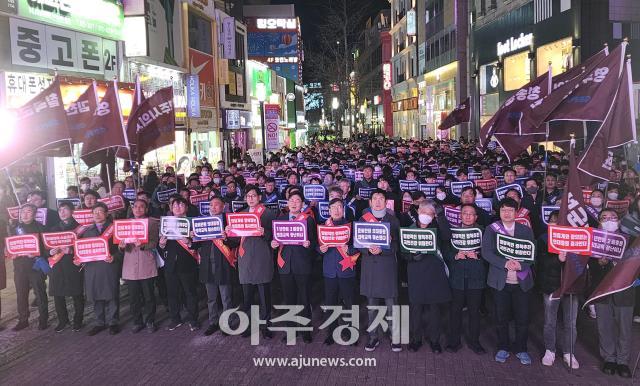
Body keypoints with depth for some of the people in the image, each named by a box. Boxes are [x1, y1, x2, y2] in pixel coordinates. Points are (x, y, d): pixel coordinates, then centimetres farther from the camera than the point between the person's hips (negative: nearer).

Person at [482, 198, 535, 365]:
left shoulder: (526, 230, 7)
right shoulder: (491, 230, 3)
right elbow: (486, 252, -8)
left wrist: (521, 265, -18)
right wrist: (504, 263, -20)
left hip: (522, 281, 1)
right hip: (500, 280, -1)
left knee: (523, 318, 5)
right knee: (501, 317, 7)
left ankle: (521, 350, 21)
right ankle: (502, 348, 22)